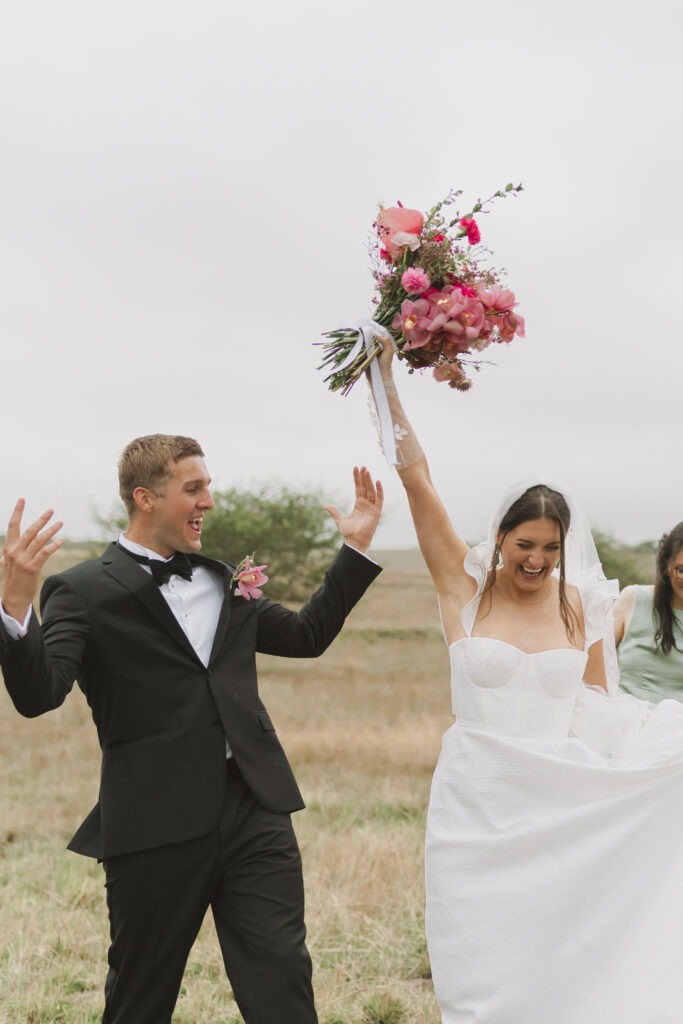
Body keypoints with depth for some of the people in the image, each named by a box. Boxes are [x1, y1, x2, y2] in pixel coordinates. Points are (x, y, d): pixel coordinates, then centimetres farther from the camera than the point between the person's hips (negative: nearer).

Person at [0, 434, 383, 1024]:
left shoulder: (222, 581, 17)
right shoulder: (84, 592, -5)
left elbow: (308, 635, 27)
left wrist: (357, 546, 22)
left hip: (255, 814, 5)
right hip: (155, 825, -4)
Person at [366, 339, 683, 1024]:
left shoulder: (579, 604, 3)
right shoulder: (464, 588, -2)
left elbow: (600, 704, 12)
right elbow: (416, 477, -7)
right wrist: (384, 379, -9)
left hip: (563, 805, 2)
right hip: (477, 802, -1)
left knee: (563, 962, 5)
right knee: (481, 969, 4)